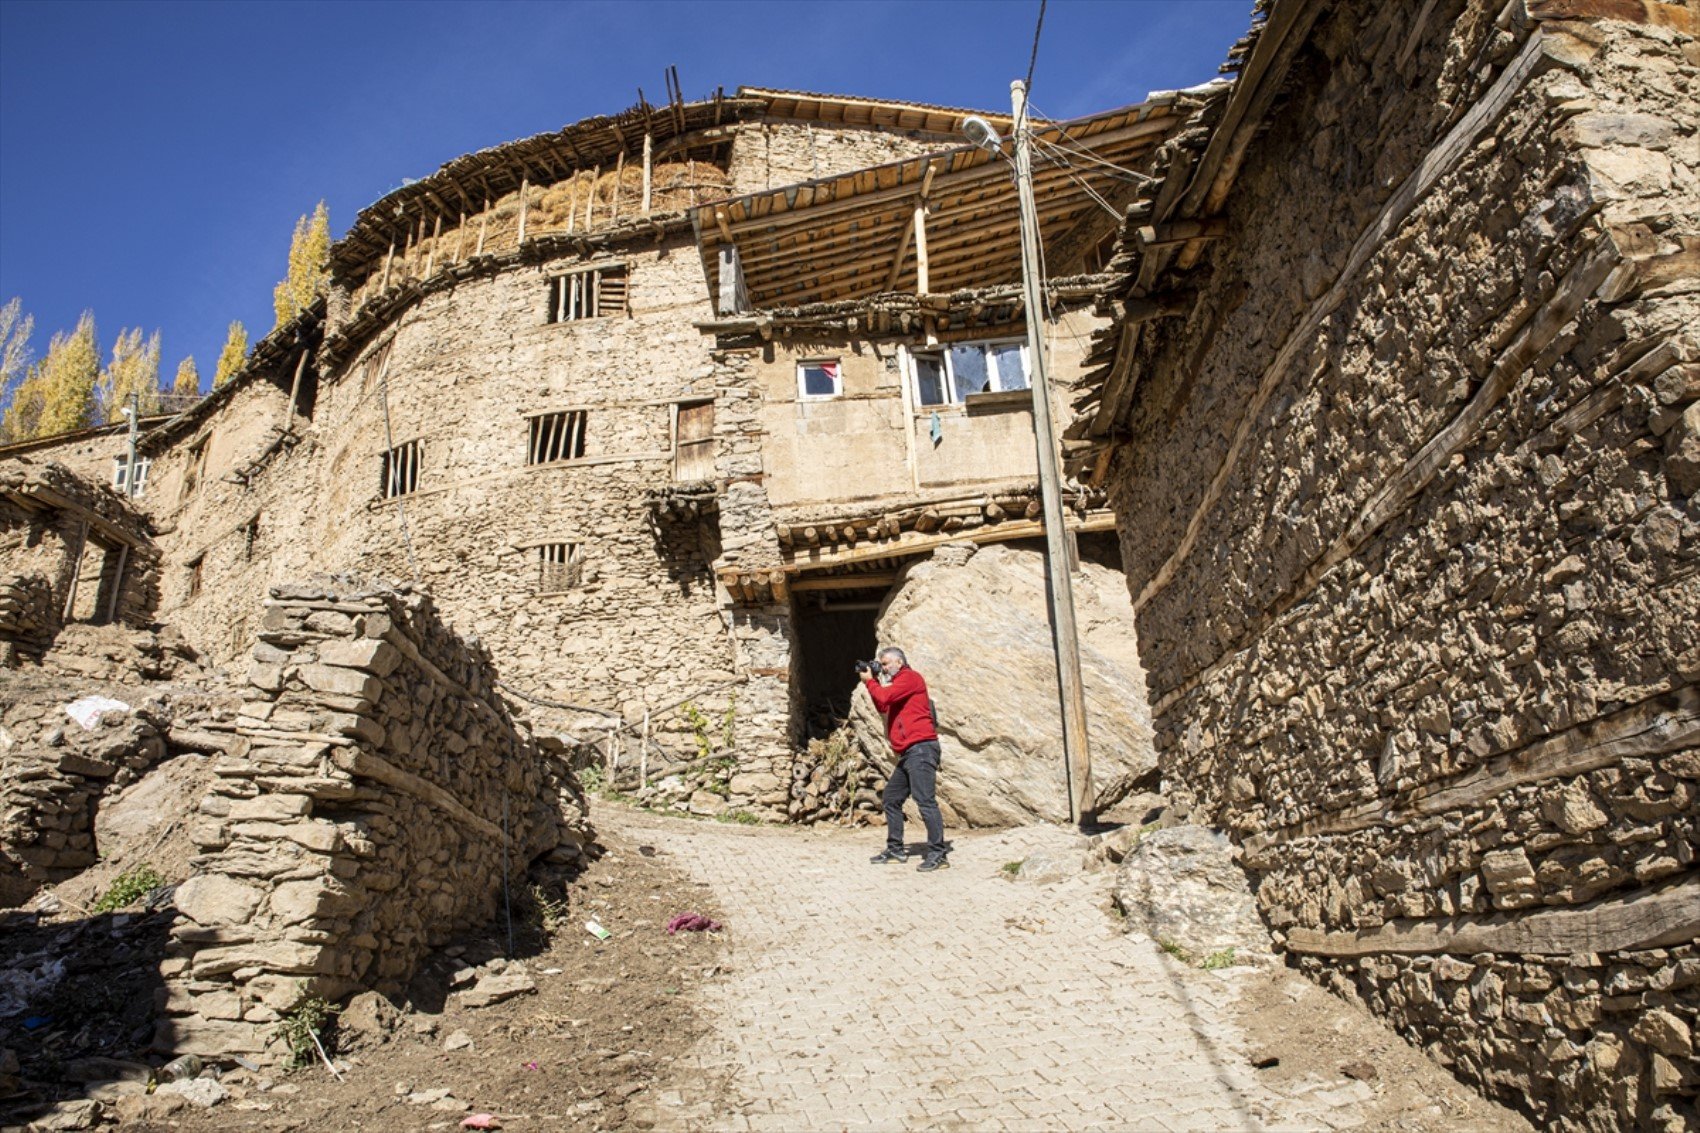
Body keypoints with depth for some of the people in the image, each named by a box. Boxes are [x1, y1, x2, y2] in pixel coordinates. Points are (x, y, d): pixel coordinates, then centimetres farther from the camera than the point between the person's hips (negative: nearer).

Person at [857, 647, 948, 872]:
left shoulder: (909, 677, -4)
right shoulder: (899, 683, 25)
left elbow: (884, 697, -15)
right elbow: (883, 706, 23)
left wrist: (870, 681, 3)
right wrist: (873, 682, 14)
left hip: (920, 748, -11)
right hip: (908, 752, 11)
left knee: (925, 800, -15)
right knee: (891, 799, 14)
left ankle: (938, 854, -15)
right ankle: (895, 850, 20)